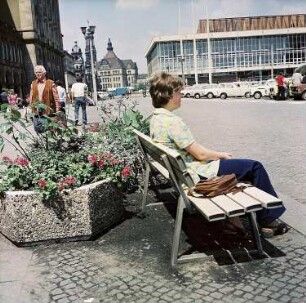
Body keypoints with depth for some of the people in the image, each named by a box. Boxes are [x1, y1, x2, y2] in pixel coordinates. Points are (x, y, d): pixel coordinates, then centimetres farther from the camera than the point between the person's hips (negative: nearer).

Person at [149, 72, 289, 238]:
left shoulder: (156, 118, 5)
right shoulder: (172, 121, -26)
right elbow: (200, 154, -21)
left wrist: (216, 154, 10)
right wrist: (221, 155, -2)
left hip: (185, 171, 10)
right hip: (198, 174, -10)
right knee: (255, 167, 0)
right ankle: (268, 221, 13)